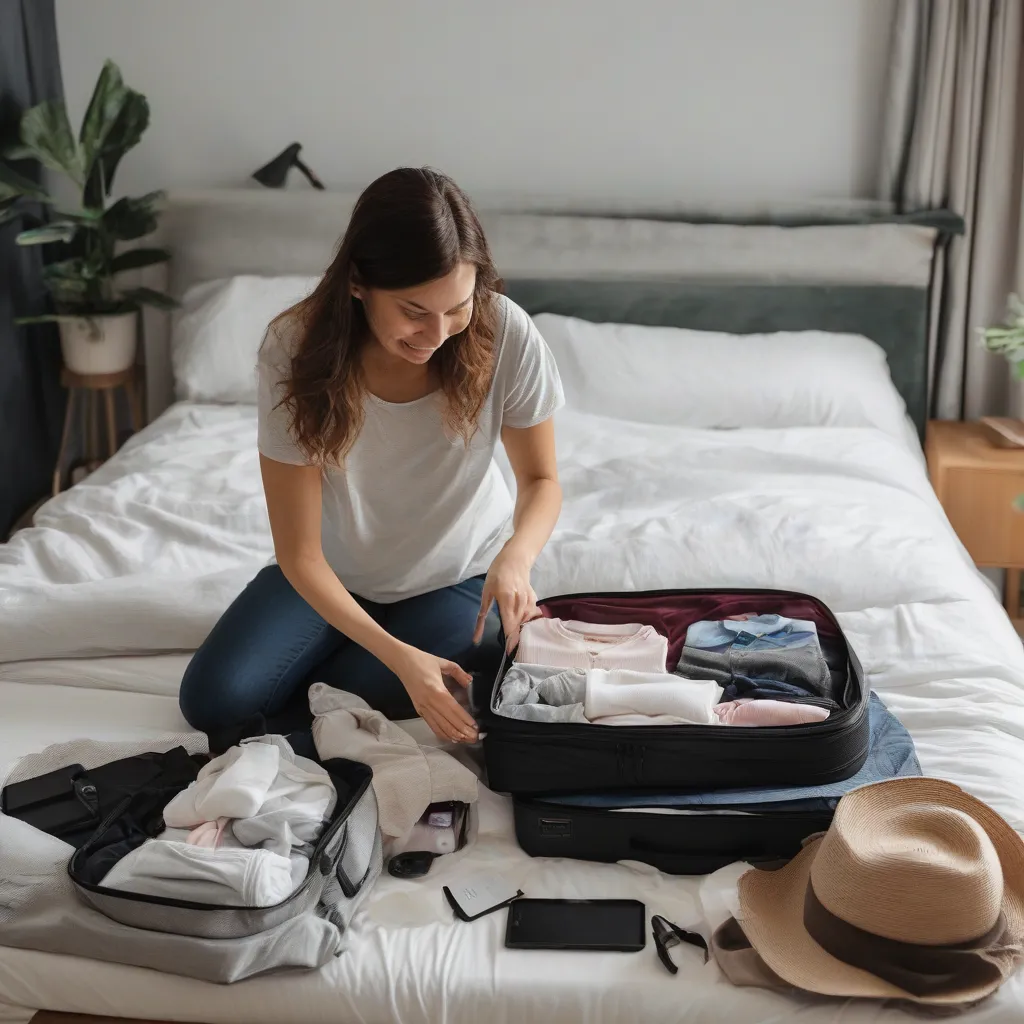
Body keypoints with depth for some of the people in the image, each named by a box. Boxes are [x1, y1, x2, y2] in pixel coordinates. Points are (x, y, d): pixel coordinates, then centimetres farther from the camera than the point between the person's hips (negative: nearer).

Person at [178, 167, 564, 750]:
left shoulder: (505, 333, -26)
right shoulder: (297, 350, -27)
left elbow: (541, 479, -8)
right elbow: (299, 553, -23)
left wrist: (516, 556, -32)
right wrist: (396, 655, -37)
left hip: (459, 574, -1)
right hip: (335, 575, 1)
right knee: (212, 699, -13)